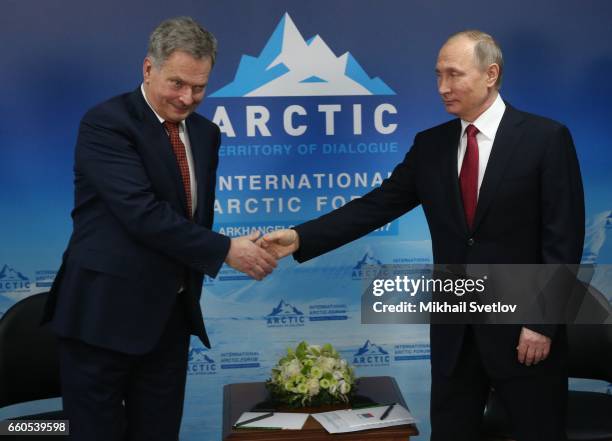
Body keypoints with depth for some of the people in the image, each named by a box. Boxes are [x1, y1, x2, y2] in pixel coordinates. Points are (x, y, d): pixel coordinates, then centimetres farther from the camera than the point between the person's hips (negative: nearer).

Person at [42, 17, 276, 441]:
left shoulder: (205, 133, 10)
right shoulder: (106, 123, -13)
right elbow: (143, 214, -23)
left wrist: (193, 289, 10)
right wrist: (226, 250, -19)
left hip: (171, 314, 7)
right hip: (105, 313, -6)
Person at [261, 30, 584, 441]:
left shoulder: (546, 138, -8)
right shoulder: (431, 144, 5)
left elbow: (564, 238, -10)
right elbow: (376, 206, 1)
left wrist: (543, 322, -14)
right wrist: (300, 237, -10)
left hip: (522, 324, -4)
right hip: (453, 329, 4)